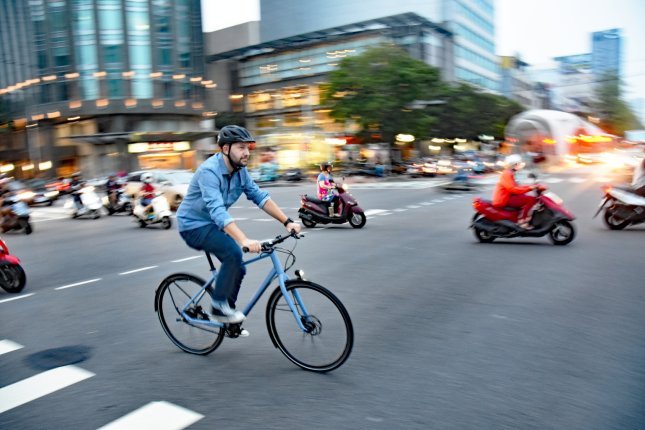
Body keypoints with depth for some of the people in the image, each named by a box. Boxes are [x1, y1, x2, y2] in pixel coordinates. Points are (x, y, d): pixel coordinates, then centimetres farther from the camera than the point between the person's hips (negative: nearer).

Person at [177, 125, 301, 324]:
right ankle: (219, 303, -10)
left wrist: (287, 221, -15)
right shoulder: (209, 171, -29)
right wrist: (244, 240, -52)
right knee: (233, 252, -28)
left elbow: (260, 196, -6)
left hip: (212, 224, 8)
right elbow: (217, 210, -41)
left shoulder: (240, 170, -4)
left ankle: (224, 311, 25)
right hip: (194, 225, -8)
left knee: (238, 268, 4)